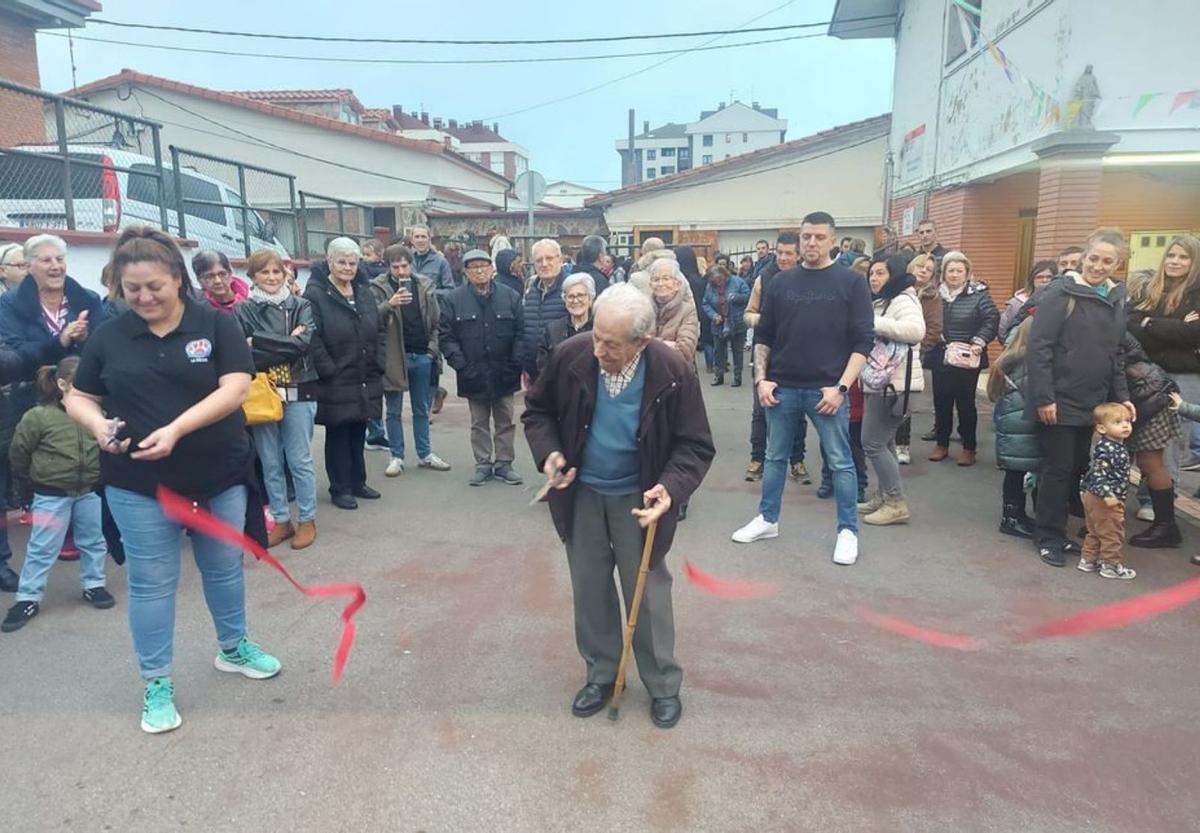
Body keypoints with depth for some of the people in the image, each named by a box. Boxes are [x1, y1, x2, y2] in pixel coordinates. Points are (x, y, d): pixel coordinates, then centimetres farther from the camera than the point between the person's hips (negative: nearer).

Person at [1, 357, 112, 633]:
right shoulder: (39, 416, -15)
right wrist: (36, 476, 7)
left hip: (89, 492, 3)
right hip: (52, 495, -3)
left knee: (93, 541, 14)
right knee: (42, 548, 3)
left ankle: (93, 585, 30)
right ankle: (28, 598, 15)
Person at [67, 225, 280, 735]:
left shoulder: (216, 325, -6)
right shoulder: (108, 337, 1)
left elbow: (236, 388, -15)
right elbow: (77, 398, 9)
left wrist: (177, 429, -25)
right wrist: (97, 424, -14)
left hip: (219, 476, 0)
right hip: (139, 486, 1)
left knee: (224, 568, 17)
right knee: (152, 582, 9)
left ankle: (232, 648, 40)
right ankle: (156, 685, 24)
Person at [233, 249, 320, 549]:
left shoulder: (301, 306, 3)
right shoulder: (242, 311, 2)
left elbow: (303, 343, -12)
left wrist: (259, 343, -13)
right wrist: (286, 344, -16)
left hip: (297, 394, -1)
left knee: (299, 460, 5)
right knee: (270, 463, 9)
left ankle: (307, 519, 18)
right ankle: (281, 520, 23)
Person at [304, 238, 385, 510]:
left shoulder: (364, 293, 11)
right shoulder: (315, 295, -10)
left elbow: (379, 332, 13)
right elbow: (313, 339, -16)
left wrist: (378, 364, 5)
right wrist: (328, 371, -17)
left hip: (364, 382, 6)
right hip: (335, 384, -6)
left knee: (358, 433, 16)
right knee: (338, 435, 5)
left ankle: (357, 482, 29)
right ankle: (340, 489, 16)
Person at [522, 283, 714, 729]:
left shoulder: (673, 372, -23)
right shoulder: (571, 355, -18)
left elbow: (696, 445, -13)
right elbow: (537, 410, 0)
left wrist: (671, 487, -31)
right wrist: (548, 452, -18)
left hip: (637, 498, -2)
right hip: (581, 493, 2)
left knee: (648, 591, 8)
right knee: (589, 588, 14)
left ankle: (663, 685, 28)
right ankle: (601, 674, 35)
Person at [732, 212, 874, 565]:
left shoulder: (851, 282, -2)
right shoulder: (781, 282, 7)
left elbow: (863, 340, -5)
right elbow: (763, 336, 11)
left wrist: (841, 387, -13)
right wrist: (761, 378, 0)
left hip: (827, 389, -3)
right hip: (782, 388, 3)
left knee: (840, 462, 5)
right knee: (775, 457, 13)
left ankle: (848, 530, 17)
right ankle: (767, 519, 28)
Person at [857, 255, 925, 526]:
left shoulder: (903, 300, -12)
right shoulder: (880, 302, 19)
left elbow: (916, 330, -30)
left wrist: (875, 323, -26)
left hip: (894, 384, -10)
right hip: (879, 382, 10)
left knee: (872, 443, -9)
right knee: (883, 442, 13)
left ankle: (897, 503, -2)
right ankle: (884, 496, 22)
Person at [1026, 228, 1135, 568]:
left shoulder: (1117, 299, 9)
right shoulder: (1061, 293, -11)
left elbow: (1115, 353, 17)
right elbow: (1038, 347, -16)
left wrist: (1121, 396, 9)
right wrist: (1044, 397, -19)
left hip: (1092, 403, 7)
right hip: (1059, 402, -7)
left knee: (1078, 468, 12)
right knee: (1058, 469, 0)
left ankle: (1057, 532, 25)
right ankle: (1049, 537, 13)